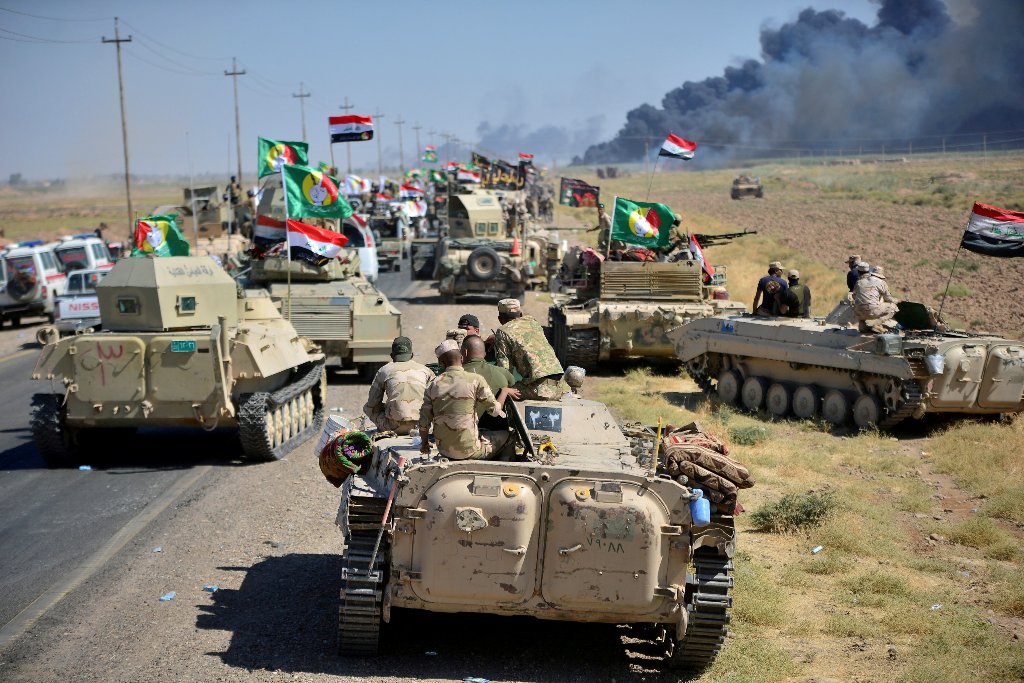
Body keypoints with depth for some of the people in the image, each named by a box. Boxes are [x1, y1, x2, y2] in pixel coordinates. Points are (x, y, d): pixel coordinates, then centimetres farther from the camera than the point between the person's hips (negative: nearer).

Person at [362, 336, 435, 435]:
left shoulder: (384, 371, 7)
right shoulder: (424, 370, 11)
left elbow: (372, 404, 13)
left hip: (395, 427, -2)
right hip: (421, 424, 2)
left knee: (367, 408, 21)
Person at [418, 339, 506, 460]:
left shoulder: (433, 384, 1)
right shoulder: (475, 380, -11)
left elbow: (424, 422, 3)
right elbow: (495, 410, -3)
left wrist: (425, 444, 21)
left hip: (444, 451, 5)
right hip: (468, 451, -5)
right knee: (505, 434, 17)